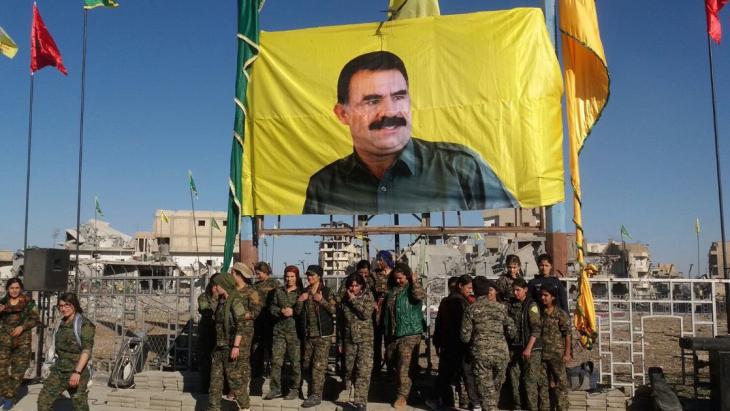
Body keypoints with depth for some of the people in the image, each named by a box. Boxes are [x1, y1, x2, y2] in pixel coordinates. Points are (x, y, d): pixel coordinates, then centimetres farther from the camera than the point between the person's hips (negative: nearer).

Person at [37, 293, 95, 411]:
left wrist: (77, 372, -27)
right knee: (43, 399, 1)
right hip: (58, 370, 7)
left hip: (77, 372, -7)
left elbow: (87, 350, -19)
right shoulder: (62, 323, 11)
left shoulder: (84, 324, -12)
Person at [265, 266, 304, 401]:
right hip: (279, 330, 3)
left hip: (295, 330, -3)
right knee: (275, 360, 1)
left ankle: (295, 389, 13)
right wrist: (281, 311, -7)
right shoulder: (278, 291, 13)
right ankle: (275, 389, 12)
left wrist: (293, 311, -16)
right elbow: (272, 308, 11)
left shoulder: (301, 292, 1)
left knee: (296, 361, 1)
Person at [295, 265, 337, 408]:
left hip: (323, 334, -5)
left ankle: (316, 395, -4)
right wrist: (300, 301, -9)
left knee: (318, 366, -8)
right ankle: (314, 389, 27)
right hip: (308, 334, 6)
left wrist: (322, 300, -20)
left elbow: (334, 310, -11)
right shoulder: (304, 292, 10)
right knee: (306, 365, 11)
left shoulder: (327, 291, -3)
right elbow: (298, 312, 8)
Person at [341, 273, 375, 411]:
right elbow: (341, 319, 13)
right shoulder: (345, 298, 6)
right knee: (350, 369, 9)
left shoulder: (368, 296, -3)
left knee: (363, 371, -11)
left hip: (365, 338, -4)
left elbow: (366, 314, -18)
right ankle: (356, 394, 28)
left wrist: (353, 300, -15)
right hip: (349, 338, 4)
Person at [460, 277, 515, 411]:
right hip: (501, 352, 2)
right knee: (496, 388, 21)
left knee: (486, 391, 5)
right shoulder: (500, 307, 0)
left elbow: (465, 337, -6)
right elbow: (511, 332, 4)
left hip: (481, 354, -2)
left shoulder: (471, 309, -5)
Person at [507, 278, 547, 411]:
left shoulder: (531, 305, -6)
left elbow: (536, 329, -11)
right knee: (515, 380, 7)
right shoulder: (511, 305, 10)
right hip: (514, 348, 5)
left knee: (530, 381, -6)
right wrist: (508, 348, 9)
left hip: (531, 349, -5)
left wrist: (528, 348, -17)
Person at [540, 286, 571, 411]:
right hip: (543, 353, 5)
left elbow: (567, 335, -8)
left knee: (560, 382, -1)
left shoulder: (561, 314, -7)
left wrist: (567, 353, -12)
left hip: (557, 354, -5)